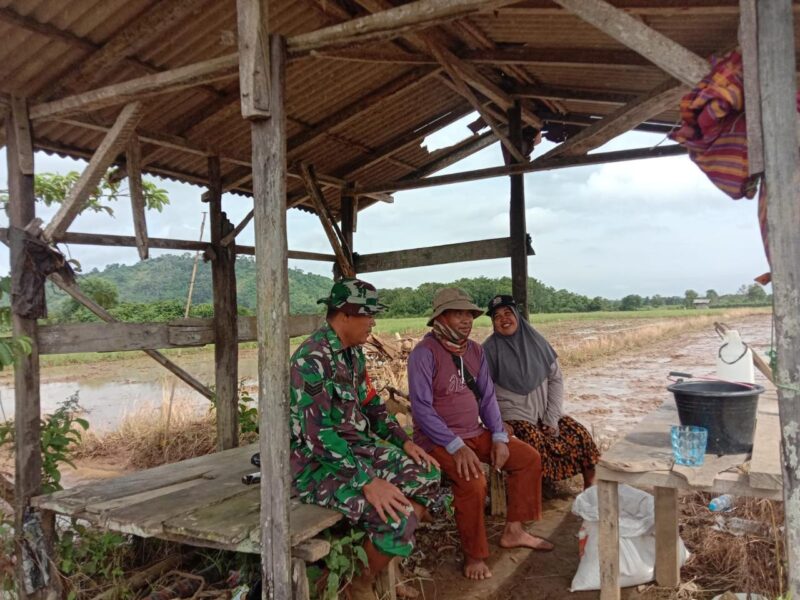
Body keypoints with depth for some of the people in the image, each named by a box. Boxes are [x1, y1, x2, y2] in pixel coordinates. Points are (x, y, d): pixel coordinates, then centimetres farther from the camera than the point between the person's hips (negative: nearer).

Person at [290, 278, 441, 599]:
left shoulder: (353, 353, 7)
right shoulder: (312, 359, -23)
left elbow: (370, 404, 16)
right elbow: (318, 435, -29)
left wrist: (405, 442, 2)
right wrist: (368, 481, -31)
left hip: (356, 448, 9)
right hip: (316, 462, -9)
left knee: (427, 476, 2)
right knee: (396, 515, -25)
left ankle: (390, 564, 14)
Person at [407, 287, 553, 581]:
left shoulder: (475, 350, 6)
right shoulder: (424, 353, -17)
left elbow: (487, 397, 8)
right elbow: (422, 408, -22)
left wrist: (499, 436, -4)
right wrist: (456, 446, -27)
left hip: (476, 433, 8)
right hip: (438, 439, -8)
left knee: (529, 458, 4)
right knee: (473, 482, -31)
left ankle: (513, 531, 16)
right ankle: (474, 556, -8)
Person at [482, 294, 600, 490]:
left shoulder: (535, 340, 2)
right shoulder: (490, 348, -8)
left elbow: (556, 379, 4)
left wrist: (551, 419, -5)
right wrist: (498, 423, -19)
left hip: (544, 410, 4)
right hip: (515, 415, -4)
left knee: (581, 435, -11)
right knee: (536, 443, -31)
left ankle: (590, 489, 6)